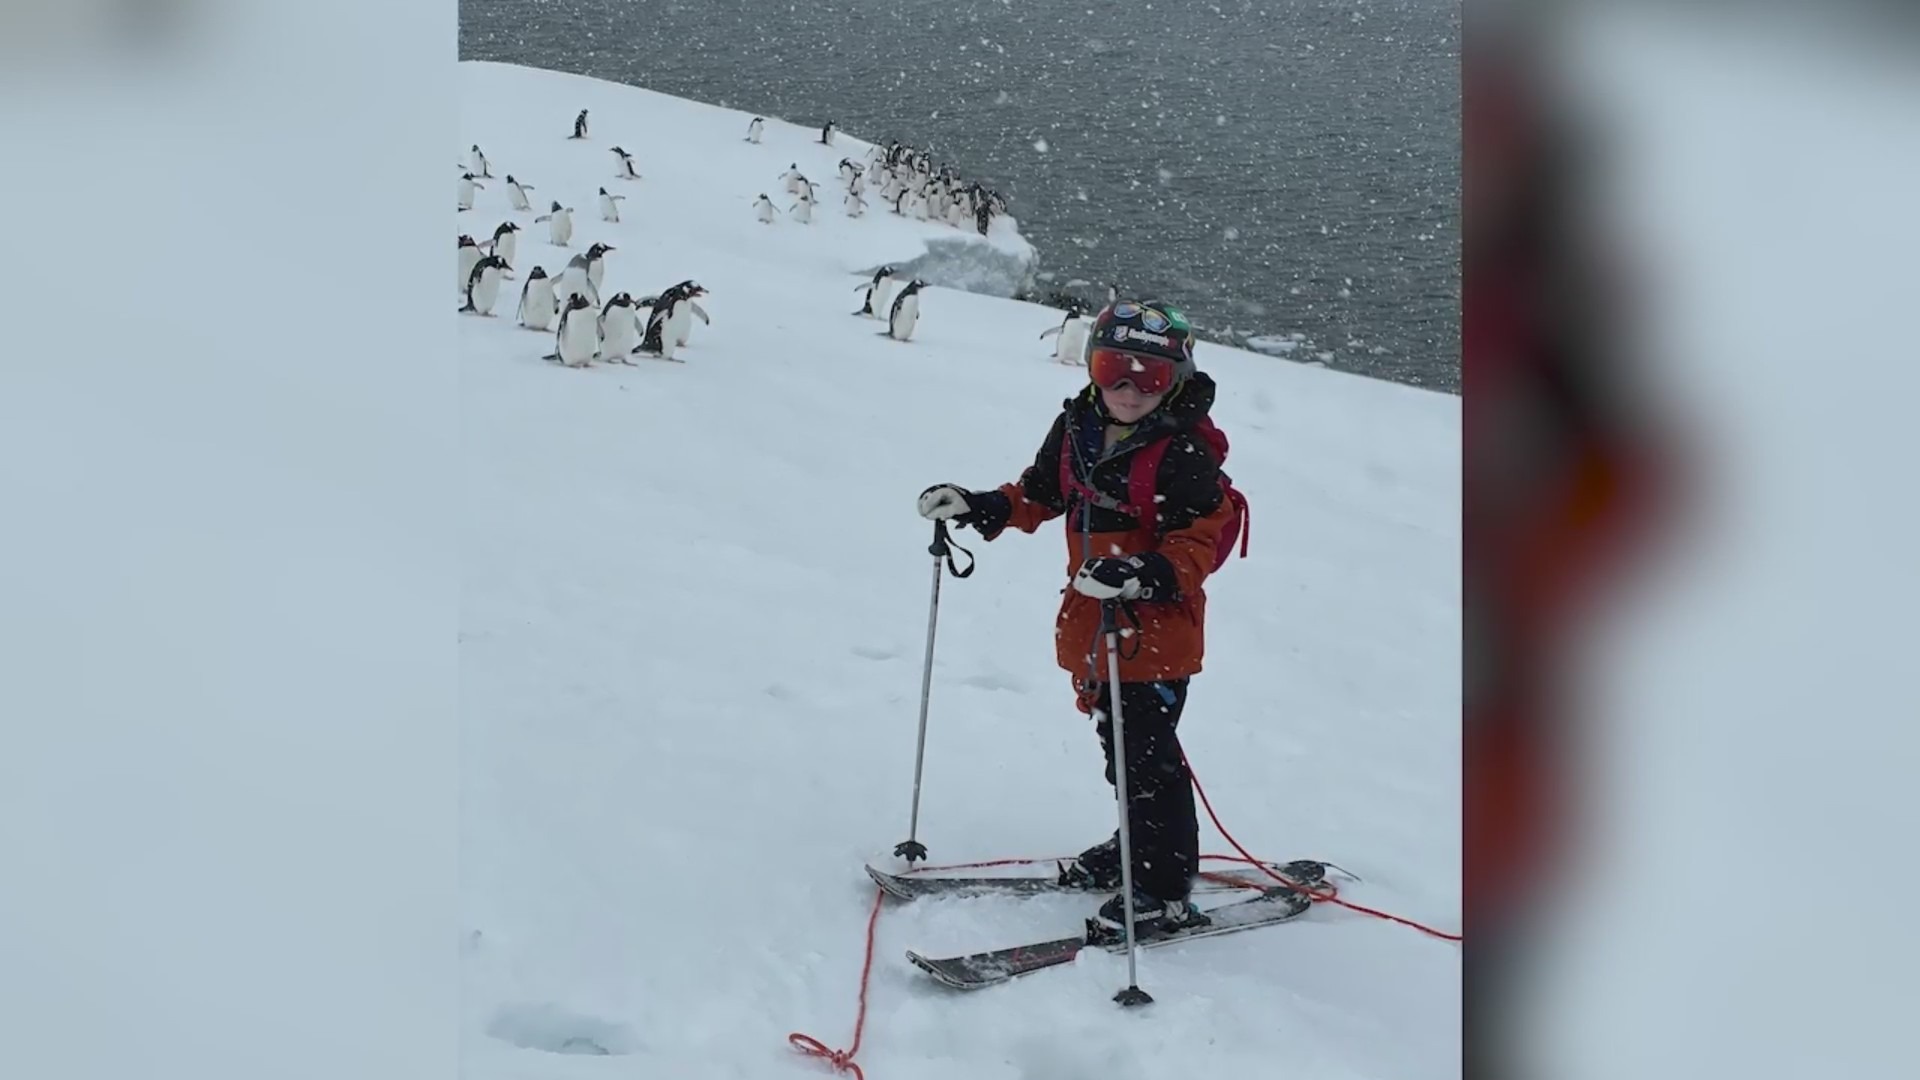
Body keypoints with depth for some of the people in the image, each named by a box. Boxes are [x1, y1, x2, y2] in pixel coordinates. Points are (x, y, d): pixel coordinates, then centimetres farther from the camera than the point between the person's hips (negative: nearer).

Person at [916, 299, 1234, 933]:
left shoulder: (1183, 455, -17)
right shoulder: (1077, 430, 4)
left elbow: (1202, 541, -21)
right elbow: (1040, 494, 18)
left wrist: (1145, 574, -37)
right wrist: (977, 507, 5)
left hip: (1158, 624, -7)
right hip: (1093, 616, 8)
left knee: (1146, 753, -6)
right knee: (1120, 743, 20)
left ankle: (1166, 891, 3)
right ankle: (1140, 845, 39)